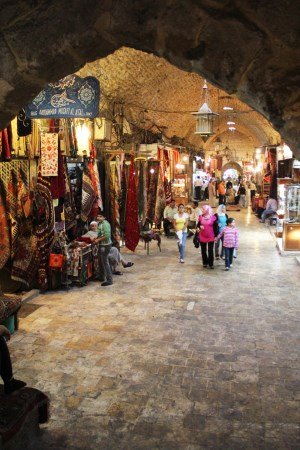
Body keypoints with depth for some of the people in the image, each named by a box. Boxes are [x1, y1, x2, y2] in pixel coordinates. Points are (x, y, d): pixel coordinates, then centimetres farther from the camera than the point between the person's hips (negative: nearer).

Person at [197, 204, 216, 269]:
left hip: (211, 237, -3)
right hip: (202, 237, 3)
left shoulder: (213, 217, -8)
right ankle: (205, 262, 24)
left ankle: (211, 264, 11)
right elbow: (198, 225, 10)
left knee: (210, 251, 1)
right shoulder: (201, 217, 0)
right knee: (203, 250, 11)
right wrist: (200, 226, -14)